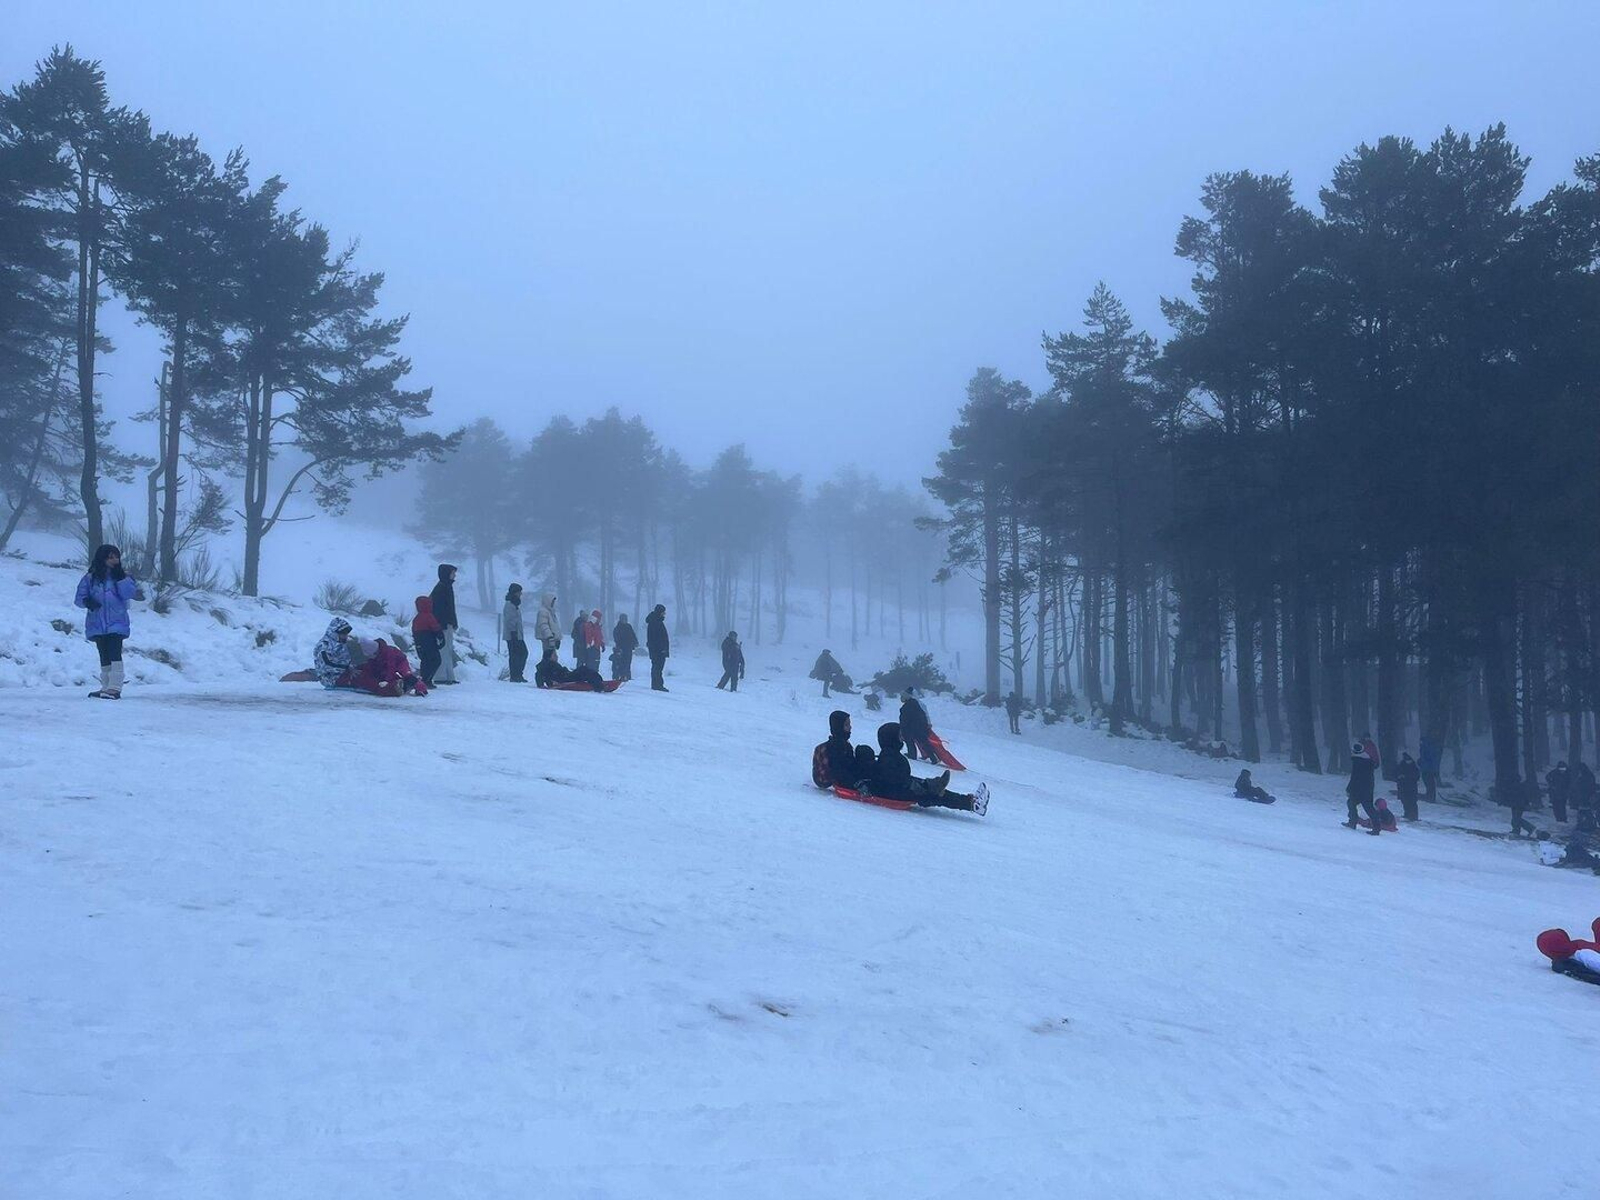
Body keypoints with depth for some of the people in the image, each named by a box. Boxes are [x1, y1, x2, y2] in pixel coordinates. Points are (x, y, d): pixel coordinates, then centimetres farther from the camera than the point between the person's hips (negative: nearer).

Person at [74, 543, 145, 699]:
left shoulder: (123, 576, 6)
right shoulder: (90, 578, 5)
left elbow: (129, 593, -8)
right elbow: (79, 598, 4)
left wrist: (121, 578, -15)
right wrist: (87, 601, -17)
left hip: (116, 623, -2)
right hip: (97, 625, 2)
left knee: (114, 654, -15)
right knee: (104, 657, 10)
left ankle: (115, 688, -18)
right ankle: (106, 687, 17)